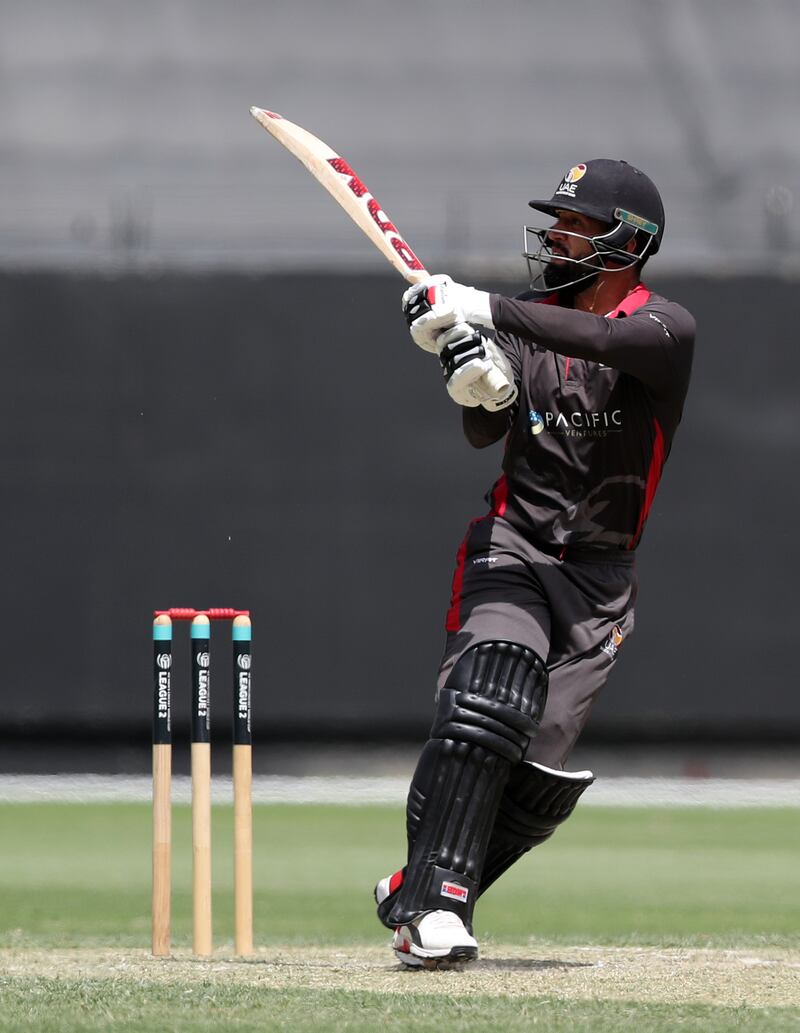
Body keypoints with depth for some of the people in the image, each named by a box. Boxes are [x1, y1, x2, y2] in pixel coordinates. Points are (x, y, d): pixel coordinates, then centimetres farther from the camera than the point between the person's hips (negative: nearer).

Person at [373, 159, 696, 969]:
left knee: (540, 774, -5)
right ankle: (434, 902, -26)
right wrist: (481, 386, -27)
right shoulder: (530, 322, 7)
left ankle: (418, 897, 14)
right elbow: (485, 433, -4)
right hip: (514, 543, 1)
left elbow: (608, 340, -29)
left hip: (599, 578, -1)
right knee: (482, 710, -24)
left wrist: (486, 312, -36)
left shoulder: (667, 328, -5)